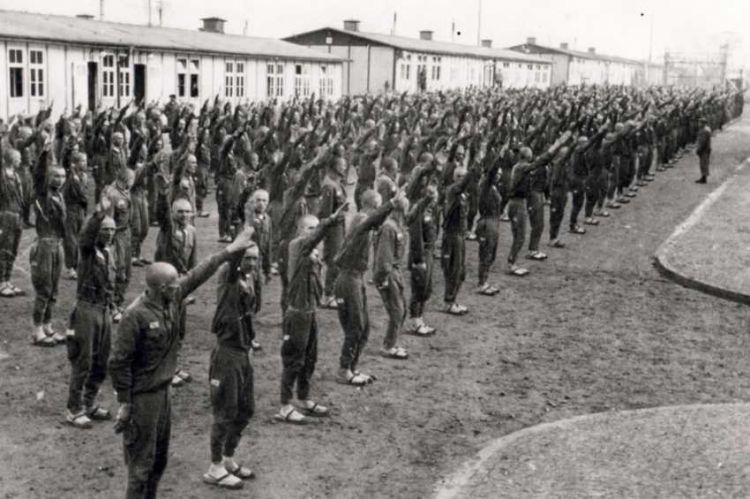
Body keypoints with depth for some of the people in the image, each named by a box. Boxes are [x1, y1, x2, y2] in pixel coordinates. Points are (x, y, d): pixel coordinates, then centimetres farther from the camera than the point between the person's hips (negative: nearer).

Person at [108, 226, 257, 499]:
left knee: (160, 458, 18)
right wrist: (124, 403, -15)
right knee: (141, 462, 1)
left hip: (164, 390, 8)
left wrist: (229, 250, 9)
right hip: (142, 396, -8)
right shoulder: (135, 316, -24)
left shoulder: (173, 298, -3)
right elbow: (118, 361, -19)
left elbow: (198, 274, 10)